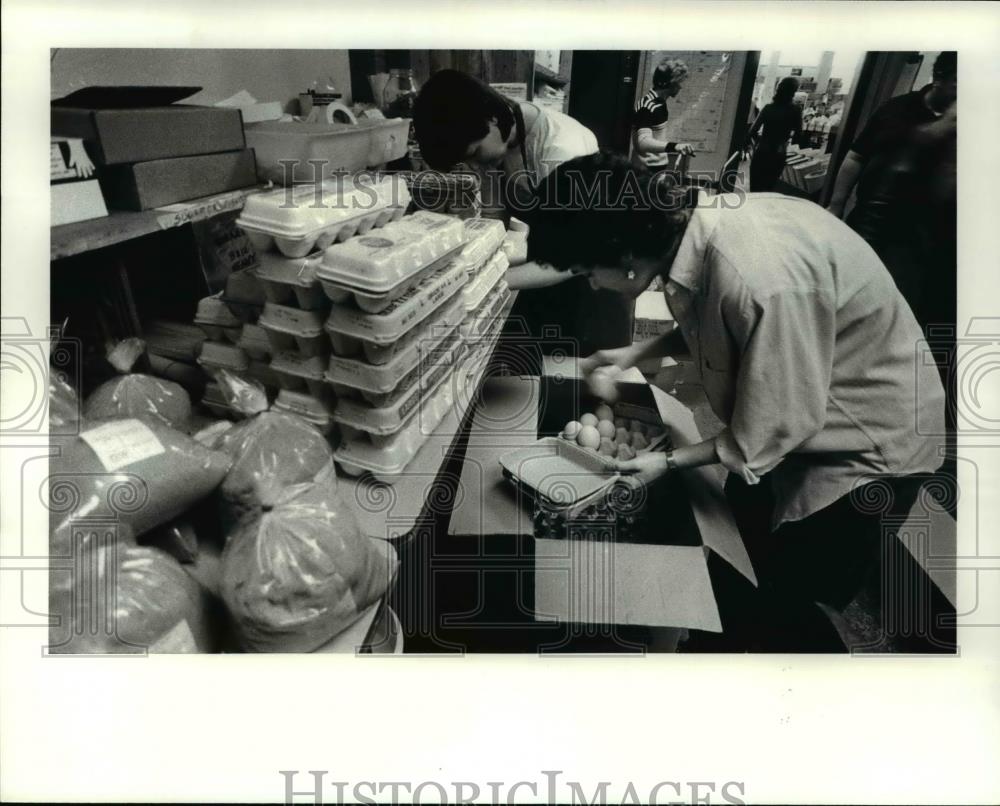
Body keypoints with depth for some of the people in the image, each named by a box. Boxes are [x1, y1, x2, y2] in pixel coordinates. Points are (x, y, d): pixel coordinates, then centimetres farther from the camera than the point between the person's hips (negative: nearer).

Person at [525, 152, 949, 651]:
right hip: (789, 409, 7)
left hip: (871, 438, -7)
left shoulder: (763, 281, -40)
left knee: (789, 596, 8)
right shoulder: (696, 224, -14)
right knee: (741, 536, 23)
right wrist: (632, 355, -2)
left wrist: (669, 462, -15)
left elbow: (774, 425, -26)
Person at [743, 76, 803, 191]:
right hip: (778, 155, 0)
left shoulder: (768, 108, -3)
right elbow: (798, 133, -1)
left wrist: (746, 144, 9)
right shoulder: (795, 111, -7)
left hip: (762, 152, 0)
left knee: (755, 187, 8)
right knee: (767, 188, 11)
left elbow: (754, 128, -3)